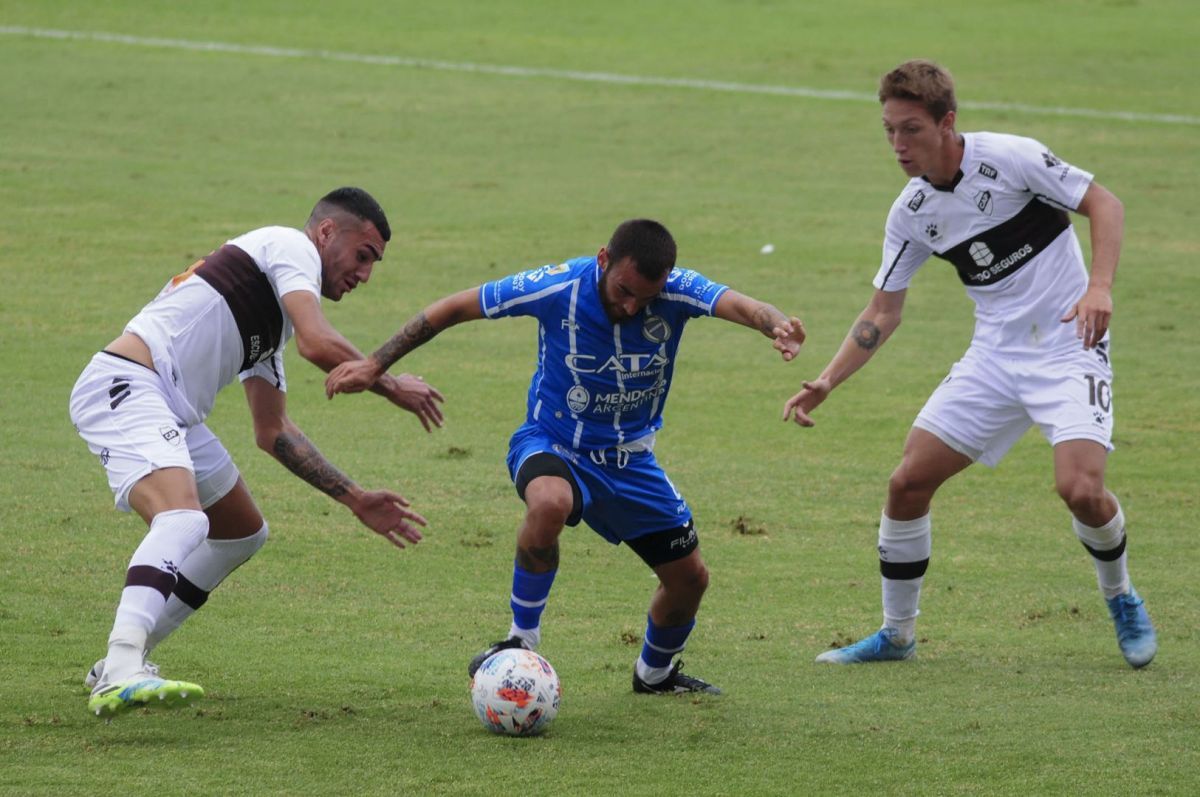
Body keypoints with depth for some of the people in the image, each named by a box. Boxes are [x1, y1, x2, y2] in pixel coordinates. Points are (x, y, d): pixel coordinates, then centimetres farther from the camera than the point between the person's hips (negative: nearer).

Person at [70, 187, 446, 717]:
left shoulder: (274, 317, 27)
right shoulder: (290, 246, 0)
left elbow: (273, 432, 29)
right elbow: (318, 345, -16)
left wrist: (355, 499, 26)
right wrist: (392, 386, -1)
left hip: (171, 414, 11)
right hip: (124, 387, -11)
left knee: (243, 534, 22)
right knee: (184, 519, -32)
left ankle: (125, 662, 24)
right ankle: (120, 675, -50)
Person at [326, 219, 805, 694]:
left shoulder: (676, 291, -21)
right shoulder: (558, 287, -25)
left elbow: (738, 305, -40)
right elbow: (454, 308, -16)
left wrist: (775, 324, -65)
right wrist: (376, 365, -14)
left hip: (631, 458, 4)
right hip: (553, 444, -4)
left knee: (689, 577, 7)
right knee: (549, 504, -39)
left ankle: (655, 672, 39)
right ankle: (522, 640, -19)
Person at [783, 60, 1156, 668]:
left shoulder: (1008, 159, -15)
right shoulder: (911, 213, 1)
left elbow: (1103, 203, -10)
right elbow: (883, 311, 9)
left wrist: (1099, 287, -26)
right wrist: (824, 383, -1)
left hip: (1068, 349, -5)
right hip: (995, 355, 6)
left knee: (1080, 488, -23)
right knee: (908, 481, -3)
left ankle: (1120, 597, 9)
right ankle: (897, 634, 13)